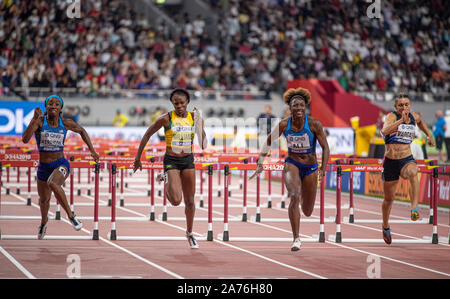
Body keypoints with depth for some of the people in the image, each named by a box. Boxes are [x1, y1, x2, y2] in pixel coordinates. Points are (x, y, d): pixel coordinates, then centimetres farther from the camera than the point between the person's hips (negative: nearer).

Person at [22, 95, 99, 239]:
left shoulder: (66, 123, -7)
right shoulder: (39, 121, -11)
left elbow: (81, 131, 14)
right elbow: (25, 139, -26)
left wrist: (92, 150, 9)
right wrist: (35, 119, -33)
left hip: (61, 164, -2)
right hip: (43, 167, 2)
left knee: (52, 183, -37)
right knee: (44, 200, 22)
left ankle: (71, 215, -27)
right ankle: (44, 221, 56)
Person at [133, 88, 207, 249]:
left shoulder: (194, 118, 0)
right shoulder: (166, 118, -9)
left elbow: (203, 145, 1)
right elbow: (147, 135, 1)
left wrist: (201, 131, -18)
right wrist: (138, 157, 1)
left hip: (188, 160, 3)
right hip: (171, 161, -3)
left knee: (190, 201, 7)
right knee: (176, 200, -17)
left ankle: (189, 233, 28)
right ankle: (166, 181, 16)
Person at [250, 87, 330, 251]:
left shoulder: (314, 124, -15)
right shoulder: (284, 125, -11)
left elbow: (325, 148, -9)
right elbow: (268, 142, 4)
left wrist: (323, 170, -20)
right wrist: (260, 163, -1)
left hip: (310, 167, 0)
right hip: (292, 164, 0)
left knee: (307, 212, 9)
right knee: (294, 197, -28)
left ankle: (303, 196, 49)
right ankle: (296, 239, -20)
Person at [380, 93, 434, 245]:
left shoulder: (414, 117, 5)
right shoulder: (392, 116, -10)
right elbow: (385, 130, -33)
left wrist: (429, 135, 26)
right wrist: (401, 120, -40)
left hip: (407, 159, 1)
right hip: (391, 160, -1)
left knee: (412, 172, -38)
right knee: (389, 198, 13)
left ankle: (414, 208, -47)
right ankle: (385, 226, 40)